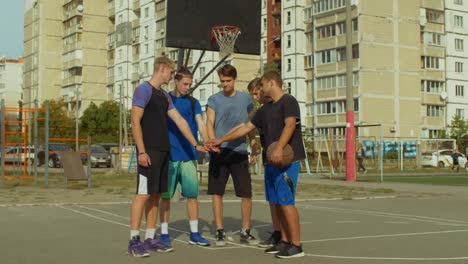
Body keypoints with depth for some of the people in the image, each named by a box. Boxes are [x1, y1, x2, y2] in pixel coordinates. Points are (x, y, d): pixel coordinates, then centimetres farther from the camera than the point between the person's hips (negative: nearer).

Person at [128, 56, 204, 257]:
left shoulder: (165, 96, 19)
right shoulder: (143, 90, -6)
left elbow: (180, 121, 18)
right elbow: (135, 122, -13)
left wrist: (195, 144, 15)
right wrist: (141, 151, -18)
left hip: (163, 151, 8)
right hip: (149, 151, -8)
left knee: (155, 195, 8)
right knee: (143, 193, -9)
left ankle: (150, 238, 13)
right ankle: (134, 240, -6)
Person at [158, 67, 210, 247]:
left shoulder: (193, 103, 10)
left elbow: (201, 124, -1)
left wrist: (207, 142, -20)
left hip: (189, 156, 2)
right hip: (169, 155, -2)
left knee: (192, 194, 2)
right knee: (166, 195, 2)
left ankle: (194, 234, 9)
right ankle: (164, 233, 10)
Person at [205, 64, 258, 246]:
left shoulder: (245, 99, 9)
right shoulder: (214, 99, 4)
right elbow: (209, 124, -6)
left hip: (239, 151, 1)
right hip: (219, 152, -1)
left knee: (246, 193, 0)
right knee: (217, 192, 1)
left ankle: (245, 232, 12)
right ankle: (220, 231, 12)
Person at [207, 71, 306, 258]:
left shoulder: (288, 101, -5)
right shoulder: (265, 109, 21)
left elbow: (290, 125, -20)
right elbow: (246, 127, 24)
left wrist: (279, 148, -33)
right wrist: (221, 140, 23)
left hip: (286, 159, -9)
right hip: (271, 160, 9)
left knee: (285, 201, -11)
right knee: (277, 202, 8)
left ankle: (296, 245, -7)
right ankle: (285, 241, 14)